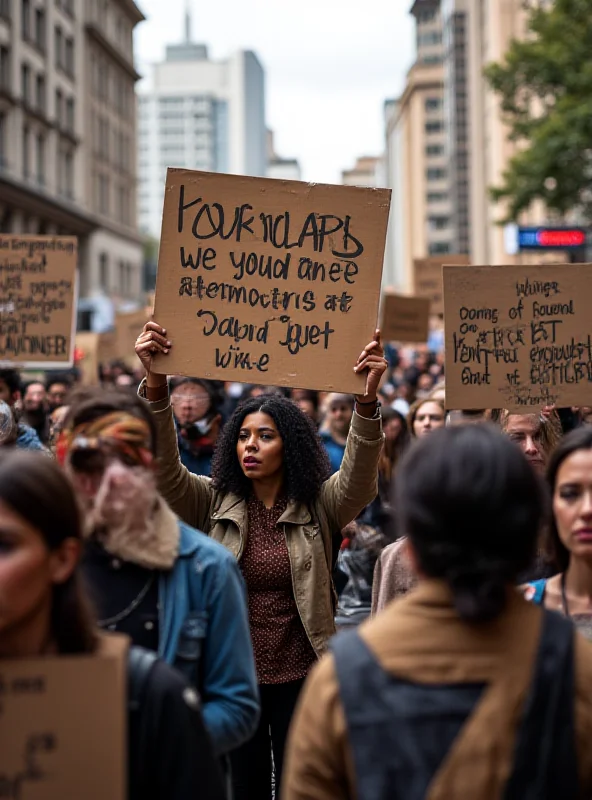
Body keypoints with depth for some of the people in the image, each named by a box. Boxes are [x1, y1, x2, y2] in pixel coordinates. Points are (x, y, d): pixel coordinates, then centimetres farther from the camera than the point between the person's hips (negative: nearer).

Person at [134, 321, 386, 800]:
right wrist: (155, 385, -27)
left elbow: (359, 476, -18)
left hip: (301, 676, -1)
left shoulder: (320, 507, -1)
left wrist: (368, 400, -36)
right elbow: (164, 469, -12)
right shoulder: (214, 504, 2)